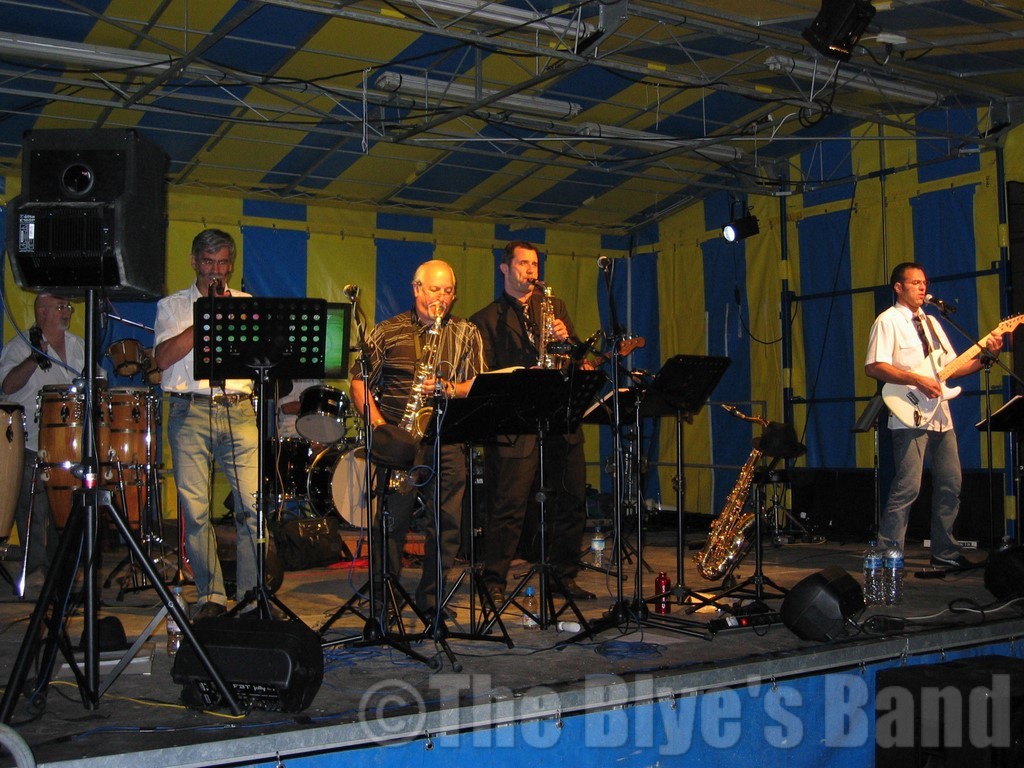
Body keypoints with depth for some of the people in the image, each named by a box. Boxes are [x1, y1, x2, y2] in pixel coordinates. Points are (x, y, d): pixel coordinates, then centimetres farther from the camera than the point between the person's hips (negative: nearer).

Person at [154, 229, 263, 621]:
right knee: (195, 509, -3)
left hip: (239, 411, 1)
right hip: (190, 412, 0)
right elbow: (164, 357, -3)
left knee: (254, 503, -10)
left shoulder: (247, 304, 17)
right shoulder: (172, 306, 13)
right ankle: (210, 596, 7)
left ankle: (251, 594, -2)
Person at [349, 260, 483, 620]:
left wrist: (447, 388, -13)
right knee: (393, 518, -4)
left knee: (447, 520, -2)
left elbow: (478, 384, 6)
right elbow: (359, 381, 6)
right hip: (398, 438, -1)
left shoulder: (466, 333, 14)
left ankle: (430, 598, 11)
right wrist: (378, 422, -7)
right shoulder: (387, 332, 10)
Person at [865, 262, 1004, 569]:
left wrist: (984, 356, 5)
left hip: (940, 416, 8)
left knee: (950, 485, 9)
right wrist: (916, 379, -20)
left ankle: (945, 553, 19)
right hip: (910, 416, -8)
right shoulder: (888, 321, -3)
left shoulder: (931, 322, 21)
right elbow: (874, 367, -14)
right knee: (908, 487, -13)